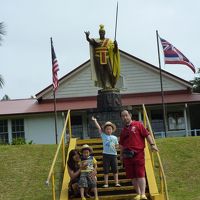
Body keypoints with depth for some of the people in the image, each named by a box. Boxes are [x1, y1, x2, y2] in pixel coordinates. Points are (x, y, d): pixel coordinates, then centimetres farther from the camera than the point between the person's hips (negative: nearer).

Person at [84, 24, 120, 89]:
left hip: (106, 59, 1)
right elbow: (89, 40, -12)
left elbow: (114, 49, 6)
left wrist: (115, 44, -14)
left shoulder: (108, 41, 9)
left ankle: (112, 86, 4)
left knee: (110, 72, -5)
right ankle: (104, 87, -2)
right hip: (98, 59, -1)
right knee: (101, 73, -4)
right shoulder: (96, 41, 6)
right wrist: (87, 36, -32)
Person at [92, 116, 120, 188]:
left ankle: (117, 183, 9)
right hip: (106, 154, -1)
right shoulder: (103, 136, 5)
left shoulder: (114, 137, 9)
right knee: (106, 170, 2)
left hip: (113, 154, 1)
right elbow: (99, 128, 2)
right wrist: (95, 120, 0)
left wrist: (115, 146, -9)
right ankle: (106, 183, 8)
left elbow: (117, 145, 14)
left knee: (115, 170, 4)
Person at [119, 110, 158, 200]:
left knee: (140, 174, -9)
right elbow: (121, 144, 22)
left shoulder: (138, 125, 2)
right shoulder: (123, 130, 17)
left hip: (138, 153, -5)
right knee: (132, 176, 6)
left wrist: (152, 144, -13)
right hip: (127, 155, 5)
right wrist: (121, 155, 19)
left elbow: (147, 134, -4)